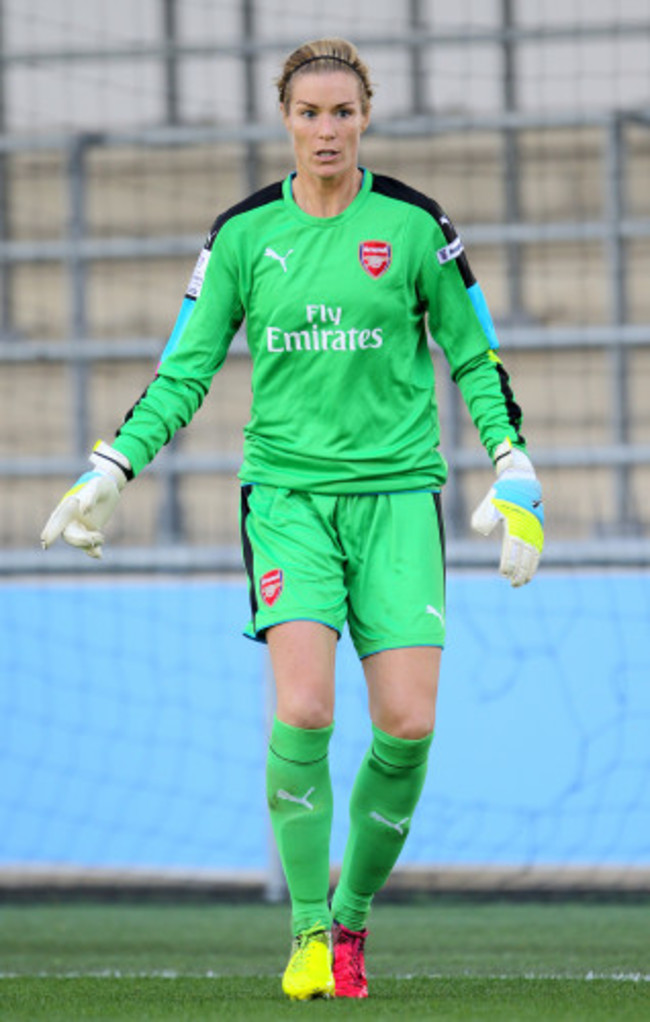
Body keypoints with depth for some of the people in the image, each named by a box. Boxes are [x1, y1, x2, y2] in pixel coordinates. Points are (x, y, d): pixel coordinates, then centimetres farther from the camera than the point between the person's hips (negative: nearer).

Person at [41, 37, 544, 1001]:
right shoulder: (244, 233, 4)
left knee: (408, 725, -10)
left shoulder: (414, 225, 0)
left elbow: (476, 360, 8)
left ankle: (354, 912, 13)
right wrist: (110, 472, 0)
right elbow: (185, 368, 9)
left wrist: (515, 481, 1)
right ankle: (309, 930, -3)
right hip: (288, 492, 0)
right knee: (303, 712, -18)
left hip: (397, 494, 0)